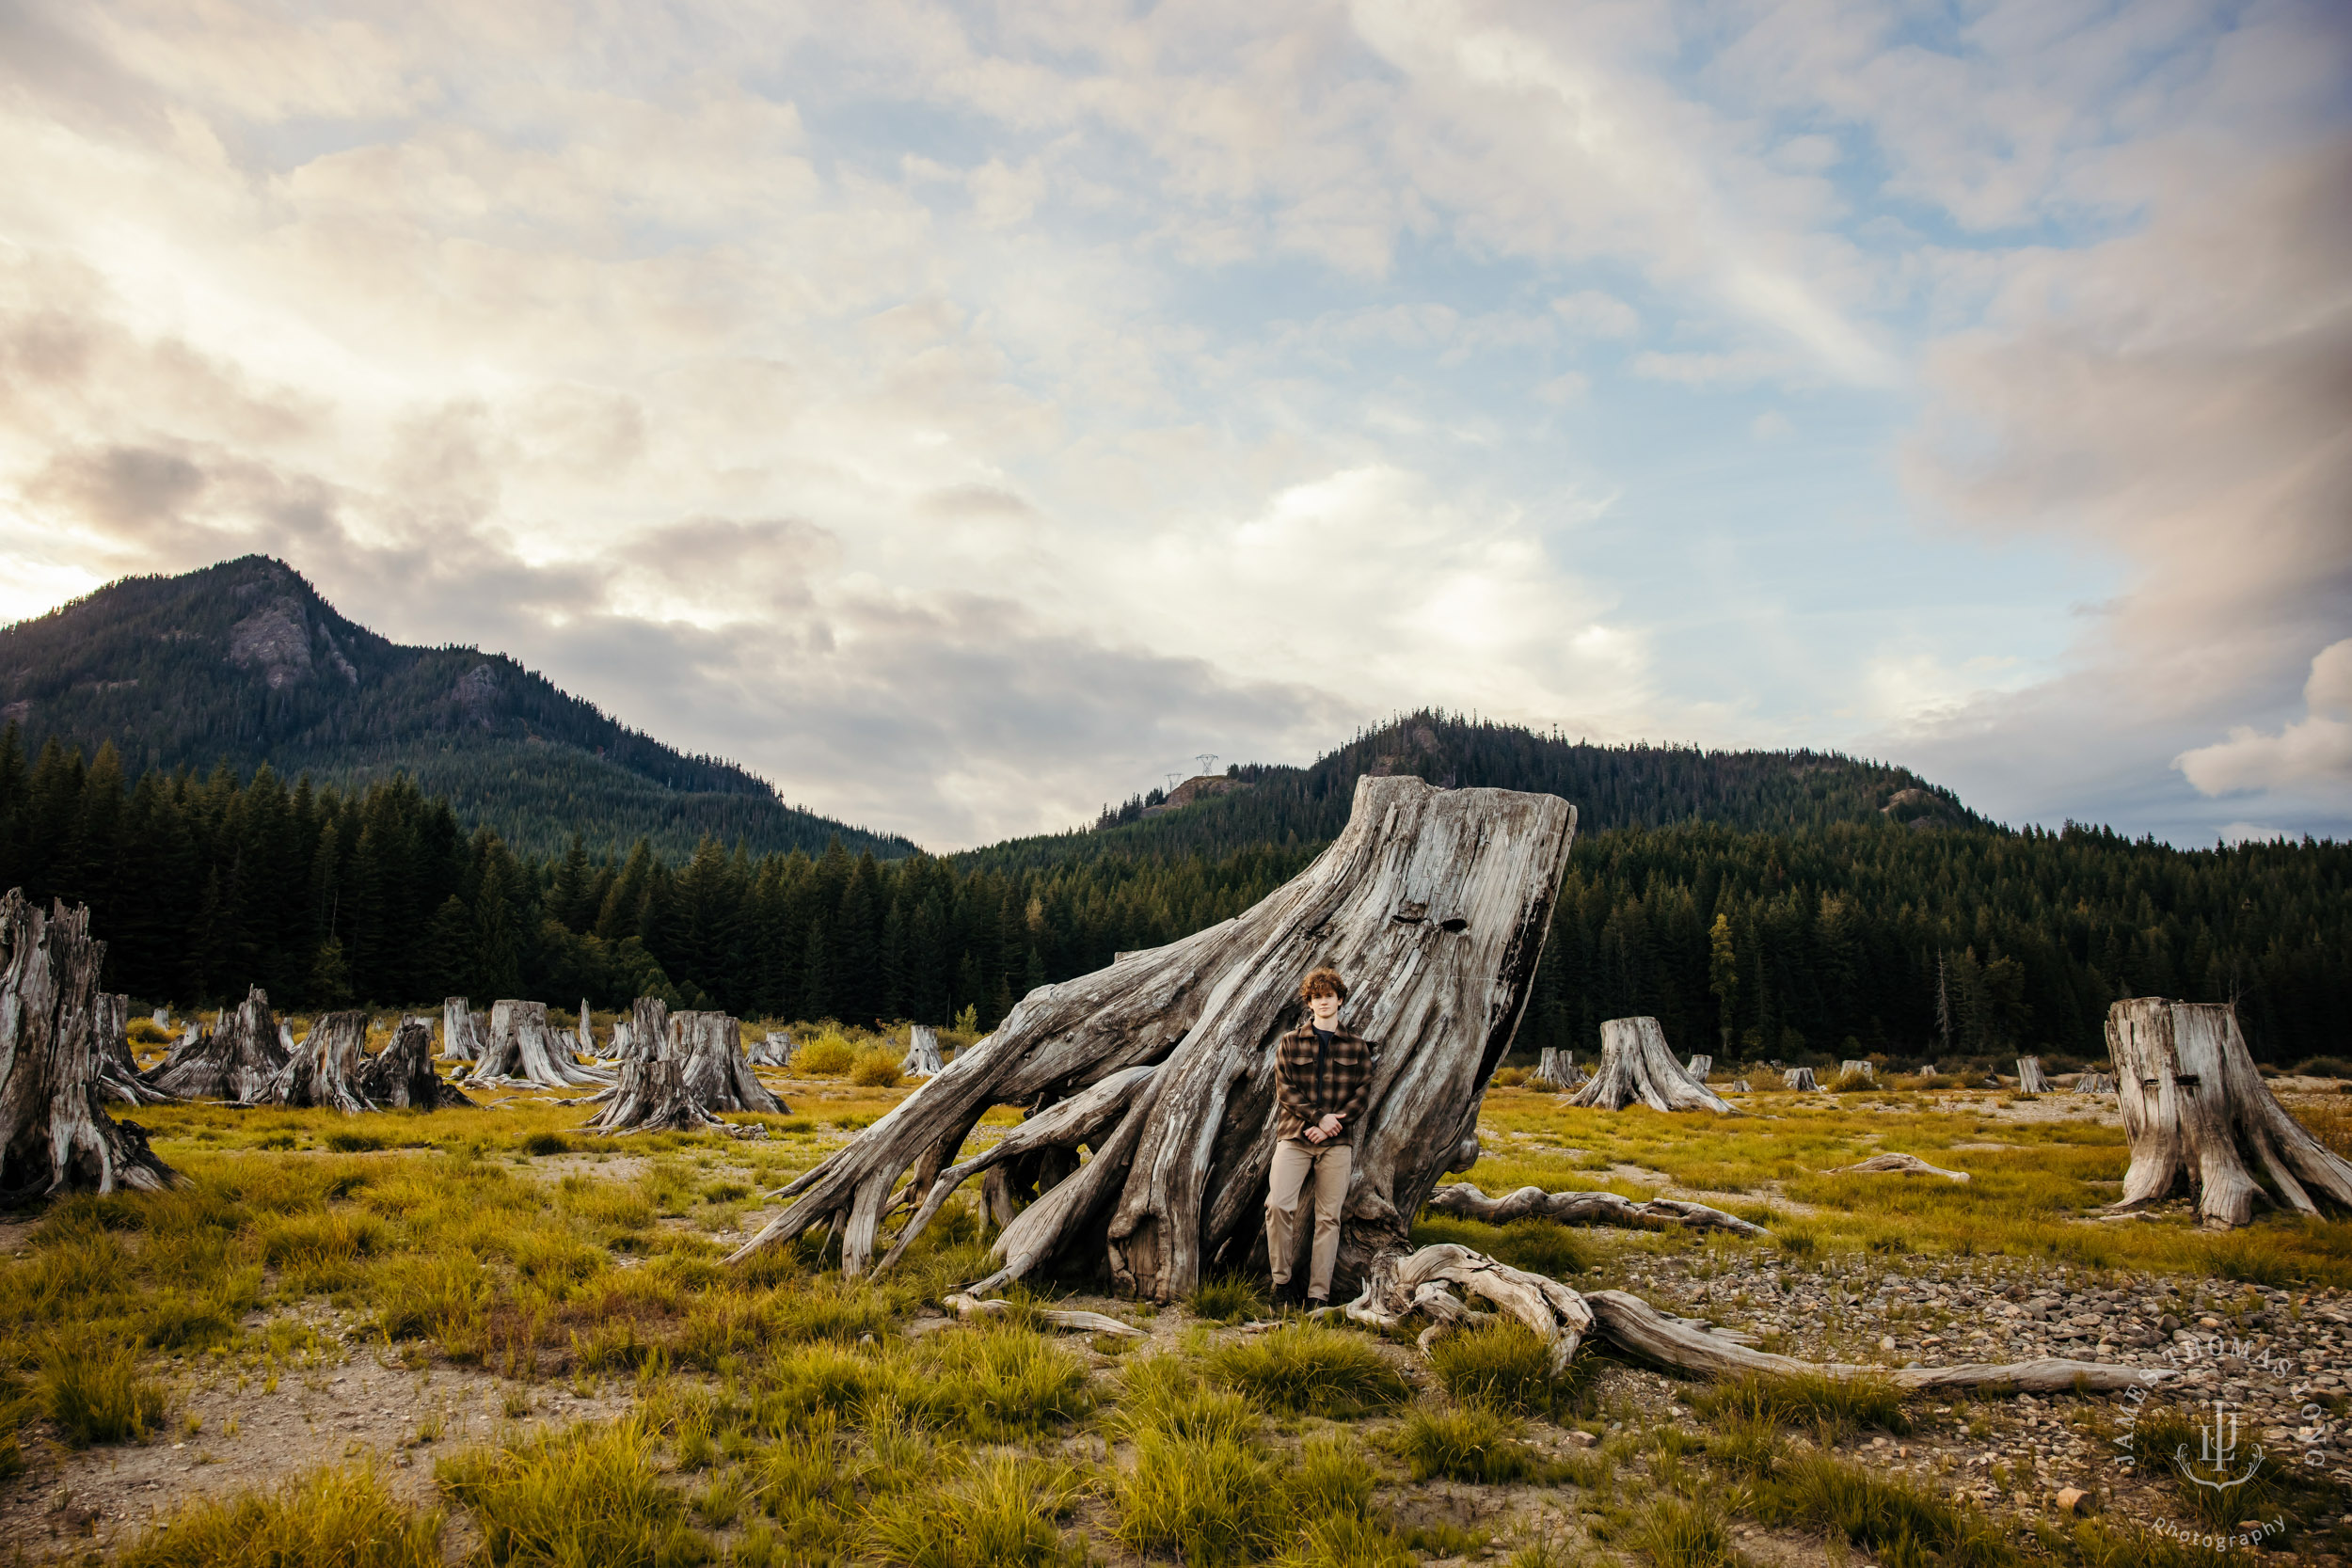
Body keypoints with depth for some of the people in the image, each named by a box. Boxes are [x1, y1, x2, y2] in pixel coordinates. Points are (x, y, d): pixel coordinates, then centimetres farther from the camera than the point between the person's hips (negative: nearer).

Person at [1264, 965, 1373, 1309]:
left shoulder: (1357, 1046, 12)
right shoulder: (1290, 1043, 9)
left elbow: (1363, 1092, 5)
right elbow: (1284, 1089, 1)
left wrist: (1333, 1124, -9)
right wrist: (1318, 1117, -12)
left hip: (1337, 1141, 1)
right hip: (1294, 1136, -1)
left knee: (1329, 1217, 0)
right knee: (1278, 1204, -17)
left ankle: (1319, 1295, 5)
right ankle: (1281, 1281, -1)